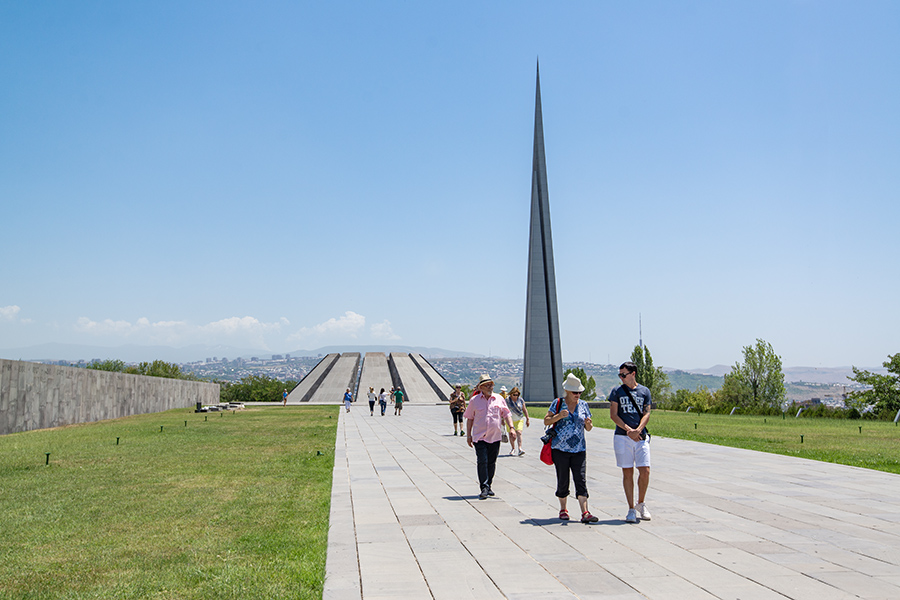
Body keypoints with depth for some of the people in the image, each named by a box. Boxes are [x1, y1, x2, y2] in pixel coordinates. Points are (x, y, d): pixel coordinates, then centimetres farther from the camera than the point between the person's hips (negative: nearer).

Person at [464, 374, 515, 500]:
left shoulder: (499, 399, 7)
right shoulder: (475, 400, 3)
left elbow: (507, 415, 10)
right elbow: (469, 418, 8)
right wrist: (468, 435, 6)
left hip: (495, 437, 2)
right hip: (479, 437, -2)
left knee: (491, 463, 9)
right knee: (482, 462, -11)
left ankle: (489, 486, 23)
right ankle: (484, 488, -8)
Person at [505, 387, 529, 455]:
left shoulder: (521, 400, -1)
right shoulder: (507, 400, -6)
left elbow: (524, 410, 8)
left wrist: (527, 419, 8)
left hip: (519, 419, 0)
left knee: (519, 432, -17)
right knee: (511, 434, 5)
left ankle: (520, 448, -25)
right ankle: (513, 449, 21)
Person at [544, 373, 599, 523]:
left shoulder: (583, 405, 10)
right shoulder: (557, 403, 0)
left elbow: (588, 428, 13)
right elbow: (546, 421, -2)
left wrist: (589, 424, -10)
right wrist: (559, 416, -19)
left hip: (579, 449, 2)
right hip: (560, 449, -2)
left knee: (581, 480, -6)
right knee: (563, 481, 5)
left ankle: (585, 513, -9)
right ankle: (563, 509, 21)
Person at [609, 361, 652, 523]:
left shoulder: (644, 391, 9)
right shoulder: (617, 391, 5)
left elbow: (646, 414, 3)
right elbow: (613, 415, -1)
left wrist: (638, 430, -15)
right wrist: (628, 429, -14)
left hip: (641, 437, 1)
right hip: (622, 437, -1)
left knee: (645, 472, -5)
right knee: (627, 473, 0)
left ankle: (641, 504, 17)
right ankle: (631, 509, 9)